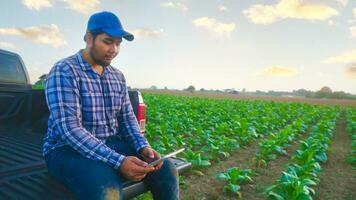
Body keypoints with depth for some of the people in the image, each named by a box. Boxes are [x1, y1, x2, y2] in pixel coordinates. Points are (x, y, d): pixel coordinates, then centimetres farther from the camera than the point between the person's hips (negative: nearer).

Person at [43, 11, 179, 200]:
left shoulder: (118, 76, 7)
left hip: (111, 145, 6)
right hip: (68, 149, -5)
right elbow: (69, 129, -24)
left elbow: (127, 118, 8)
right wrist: (118, 161, -31)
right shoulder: (64, 71, -14)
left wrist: (144, 147, -12)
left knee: (166, 169, -10)